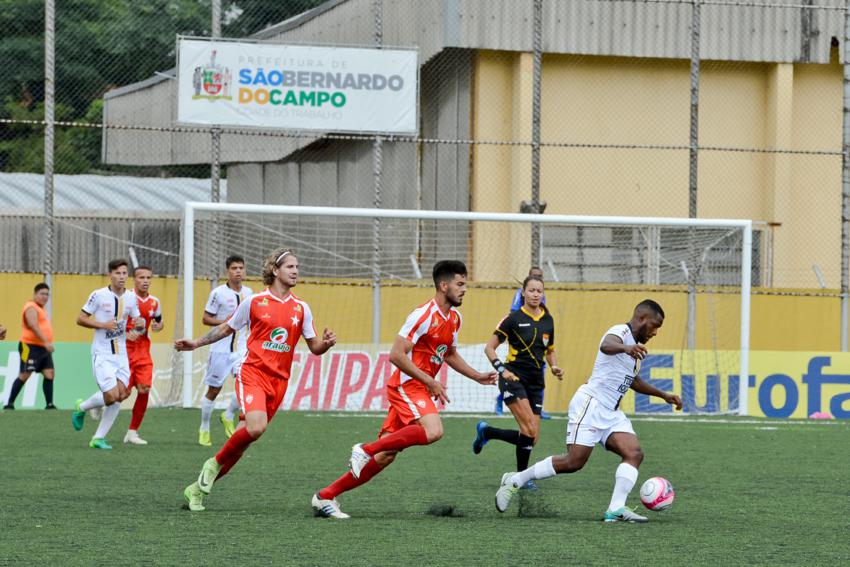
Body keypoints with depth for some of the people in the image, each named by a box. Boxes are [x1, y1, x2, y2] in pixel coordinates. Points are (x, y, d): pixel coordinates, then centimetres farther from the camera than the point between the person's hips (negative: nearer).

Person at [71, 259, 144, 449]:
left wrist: (140, 324, -6)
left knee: (120, 395, -4)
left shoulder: (131, 298, 6)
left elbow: (137, 320, 18)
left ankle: (99, 438, 5)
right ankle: (81, 408, 16)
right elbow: (80, 319, -6)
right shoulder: (99, 295, -9)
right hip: (102, 354, -5)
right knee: (111, 395, -14)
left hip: (121, 354, 5)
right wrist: (103, 325, -19)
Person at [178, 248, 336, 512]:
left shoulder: (301, 308, 9)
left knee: (244, 437, 4)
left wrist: (326, 343, -9)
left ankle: (199, 488, 16)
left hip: (278, 381, 4)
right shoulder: (254, 302, 1)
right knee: (256, 427, -29)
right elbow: (227, 328, 13)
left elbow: (314, 347, 13)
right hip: (252, 373, -4)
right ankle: (215, 463, -4)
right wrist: (196, 343, 7)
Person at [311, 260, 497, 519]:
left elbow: (450, 354, 31)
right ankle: (366, 449, -19)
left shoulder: (454, 318, 14)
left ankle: (325, 497, 8)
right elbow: (396, 355, -19)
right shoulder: (424, 315, -15)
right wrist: (430, 381, -18)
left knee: (385, 456, 3)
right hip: (406, 385, -9)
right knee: (432, 431, -32)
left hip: (418, 389, 9)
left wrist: (478, 376, 21)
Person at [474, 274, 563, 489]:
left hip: (536, 382, 6)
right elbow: (489, 348, -4)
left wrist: (554, 367, 3)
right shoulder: (514, 318, -6)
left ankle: (486, 431, 25)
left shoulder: (548, 320, 9)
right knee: (530, 429, -21)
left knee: (531, 438, 2)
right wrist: (501, 369, -19)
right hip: (514, 377, -6)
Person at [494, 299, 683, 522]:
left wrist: (663, 395, 39)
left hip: (611, 412, 10)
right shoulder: (621, 332, -11)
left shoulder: (634, 346, 20)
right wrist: (626, 348, -60)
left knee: (634, 454, -12)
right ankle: (515, 480, 4)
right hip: (590, 404, -10)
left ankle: (616, 510, -20)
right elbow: (606, 345, -38)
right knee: (574, 462, -12)